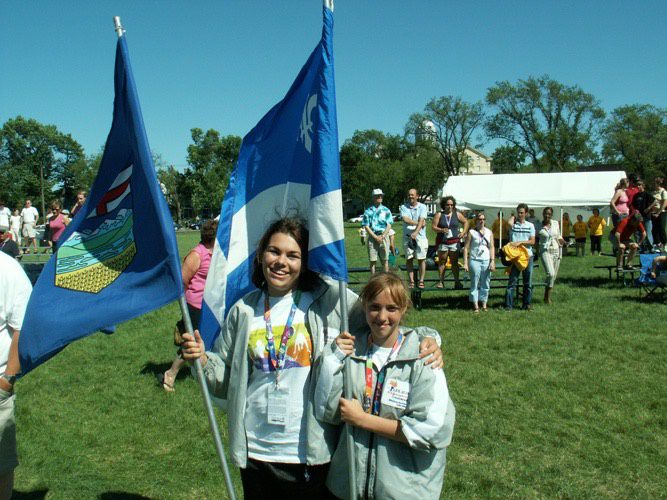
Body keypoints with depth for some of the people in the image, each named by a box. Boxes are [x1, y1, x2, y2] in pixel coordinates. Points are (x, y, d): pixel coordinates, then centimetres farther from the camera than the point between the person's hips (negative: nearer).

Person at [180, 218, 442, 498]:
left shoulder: (330, 299, -7)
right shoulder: (243, 311, 3)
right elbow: (227, 380, 11)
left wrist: (426, 338, -18)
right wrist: (203, 359, -7)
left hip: (315, 454, -3)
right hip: (256, 452, 3)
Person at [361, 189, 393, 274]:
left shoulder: (386, 210, 9)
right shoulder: (368, 211, 5)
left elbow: (389, 225, 4)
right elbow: (366, 226, 0)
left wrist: (382, 236, -9)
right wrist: (375, 237, -9)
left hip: (384, 237, 1)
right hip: (372, 237, -1)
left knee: (385, 260, 3)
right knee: (372, 261, -1)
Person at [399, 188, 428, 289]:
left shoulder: (422, 207, 3)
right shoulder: (404, 207, 6)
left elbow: (421, 220, -10)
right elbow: (405, 219, -9)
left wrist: (416, 232, -24)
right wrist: (418, 223, -10)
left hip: (420, 236, -1)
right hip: (407, 236, 1)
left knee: (421, 259, 0)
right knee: (409, 259, 2)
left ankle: (421, 281, 6)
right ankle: (411, 281, 8)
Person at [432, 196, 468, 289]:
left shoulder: (457, 214, 8)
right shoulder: (439, 215, 2)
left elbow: (465, 222, 19)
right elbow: (433, 226, -3)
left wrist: (463, 232, 6)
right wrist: (442, 230, -19)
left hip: (454, 242, 1)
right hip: (442, 242, -1)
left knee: (454, 262, 1)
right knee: (442, 262, 1)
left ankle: (457, 282, 5)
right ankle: (441, 282, 6)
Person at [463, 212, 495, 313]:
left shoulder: (489, 232, 11)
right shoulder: (471, 232, 2)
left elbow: (492, 247, 10)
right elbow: (466, 248, 0)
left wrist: (492, 261, 0)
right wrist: (465, 263, -6)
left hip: (486, 261, 3)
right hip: (474, 260, -3)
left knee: (485, 284, 3)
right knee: (475, 283, -2)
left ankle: (484, 305, 11)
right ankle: (475, 305, 2)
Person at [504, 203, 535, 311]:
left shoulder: (530, 226, 8)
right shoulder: (512, 224, 7)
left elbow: (532, 241, -1)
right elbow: (509, 223, -16)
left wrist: (520, 242, -11)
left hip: (527, 255, 2)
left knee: (528, 281, 7)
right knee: (512, 280, -6)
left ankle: (527, 304, 17)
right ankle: (508, 304, -5)